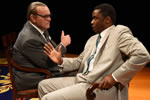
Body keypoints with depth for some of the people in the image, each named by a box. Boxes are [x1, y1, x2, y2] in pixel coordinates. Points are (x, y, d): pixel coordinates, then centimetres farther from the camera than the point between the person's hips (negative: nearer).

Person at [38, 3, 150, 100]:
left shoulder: (120, 32, -5)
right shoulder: (92, 39, 21)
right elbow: (80, 61, 24)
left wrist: (115, 77, -18)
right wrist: (61, 61, 5)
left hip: (101, 87, -9)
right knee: (43, 85, 8)